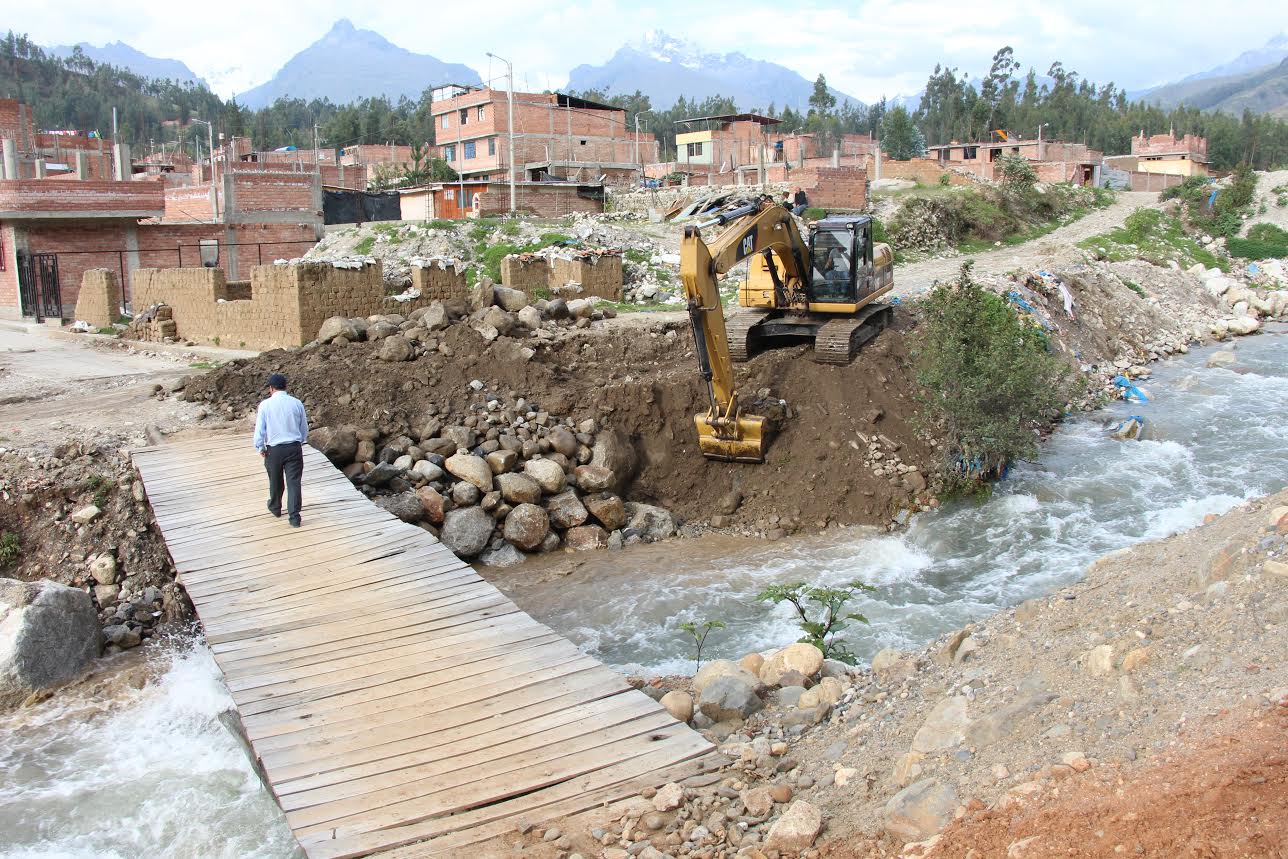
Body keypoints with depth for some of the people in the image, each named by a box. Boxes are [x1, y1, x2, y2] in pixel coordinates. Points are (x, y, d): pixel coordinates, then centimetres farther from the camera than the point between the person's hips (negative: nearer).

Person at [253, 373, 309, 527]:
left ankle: (275, 508, 41)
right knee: (294, 482, 1)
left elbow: (259, 428, -6)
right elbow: (305, 429, 8)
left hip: (274, 449, 0)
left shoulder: (265, 404, -7)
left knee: (275, 481, 19)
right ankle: (294, 517, -3)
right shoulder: (297, 403, -1)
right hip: (294, 448, 0)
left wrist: (260, 448, 7)